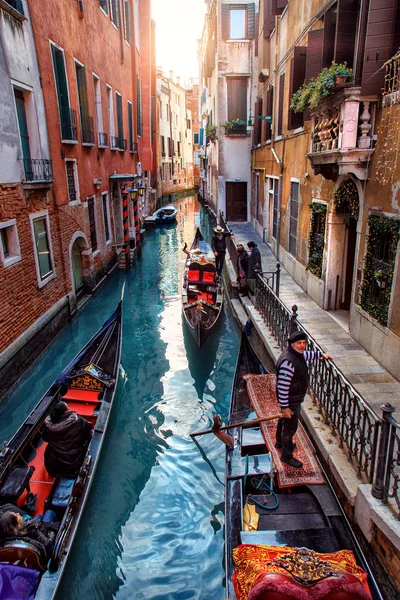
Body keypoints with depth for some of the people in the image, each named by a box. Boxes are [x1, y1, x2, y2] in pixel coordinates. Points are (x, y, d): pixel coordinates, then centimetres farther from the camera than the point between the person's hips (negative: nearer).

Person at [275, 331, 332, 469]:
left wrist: (321, 354, 29)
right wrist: (285, 407, -28)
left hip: (295, 398, 10)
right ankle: (287, 456, 25)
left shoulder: (297, 354, -4)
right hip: (291, 400, -10)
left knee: (284, 420, 29)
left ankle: (280, 442, 53)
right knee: (290, 427, 6)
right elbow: (282, 386, -33)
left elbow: (306, 355, 24)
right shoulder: (288, 361, -35)